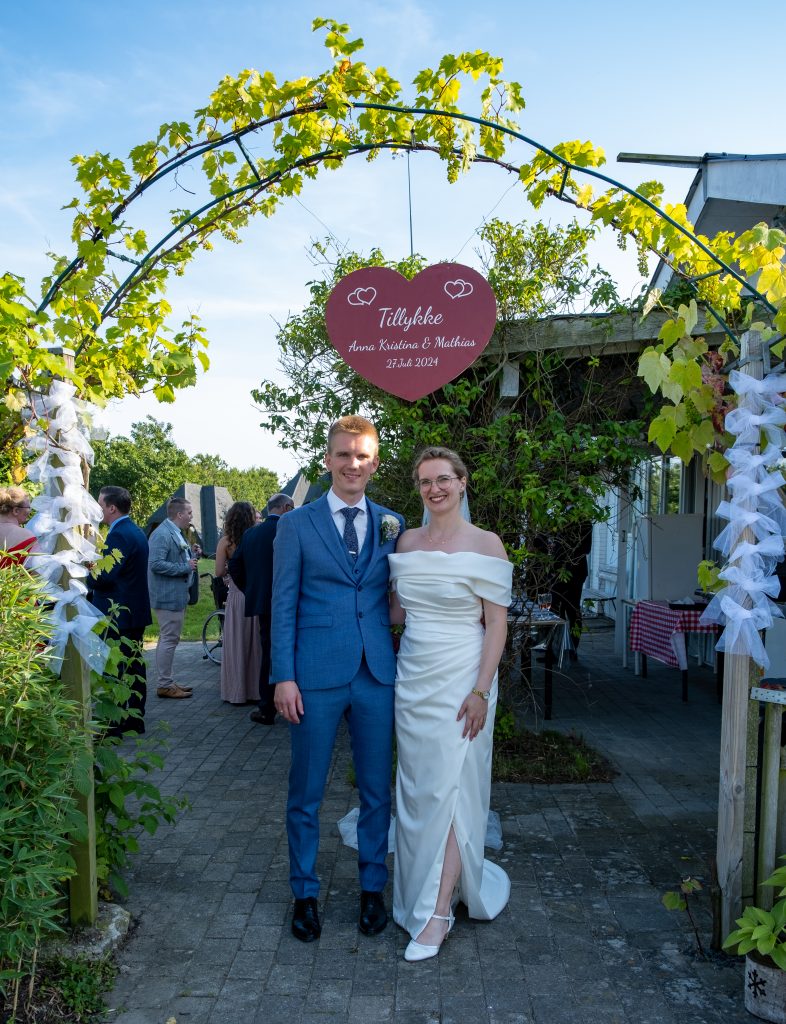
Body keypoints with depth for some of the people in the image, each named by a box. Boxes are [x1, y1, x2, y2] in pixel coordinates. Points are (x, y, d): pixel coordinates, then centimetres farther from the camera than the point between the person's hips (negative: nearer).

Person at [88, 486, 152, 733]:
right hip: (136, 611, 10)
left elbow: (104, 577, -24)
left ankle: (114, 725, 2)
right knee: (134, 666, 14)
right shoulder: (136, 531, 13)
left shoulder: (118, 535, -18)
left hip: (116, 615, -10)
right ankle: (136, 720, 22)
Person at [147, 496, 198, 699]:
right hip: (168, 597, -10)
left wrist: (191, 557, 6)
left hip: (177, 595, 10)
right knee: (169, 640, -4)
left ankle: (166, 681, 24)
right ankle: (165, 685, 4)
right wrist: (185, 567, -19)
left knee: (169, 639, 16)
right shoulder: (162, 535, -17)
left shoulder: (177, 534, 14)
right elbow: (156, 564, -25)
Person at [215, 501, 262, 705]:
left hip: (236, 595, -1)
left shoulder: (225, 542, -7)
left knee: (237, 643, 8)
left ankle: (237, 691, 15)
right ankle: (257, 688, 22)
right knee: (256, 642, 12)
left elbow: (219, 572, -9)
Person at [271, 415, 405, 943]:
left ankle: (373, 888, 33)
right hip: (317, 675, -2)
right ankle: (305, 893, 31)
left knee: (378, 790, 13)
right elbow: (283, 604, -1)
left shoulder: (392, 524, 7)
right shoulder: (297, 524, 0)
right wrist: (284, 677, -7)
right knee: (306, 793, 11)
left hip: (378, 675, 2)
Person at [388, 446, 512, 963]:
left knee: (449, 789, -2)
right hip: (412, 677, 5)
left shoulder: (485, 544, -8)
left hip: (460, 680, -5)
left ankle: (437, 912, 9)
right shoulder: (407, 541, 7)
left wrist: (480, 691, -15)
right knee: (417, 789, 12)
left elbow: (497, 624, -10)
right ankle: (427, 886, 31)